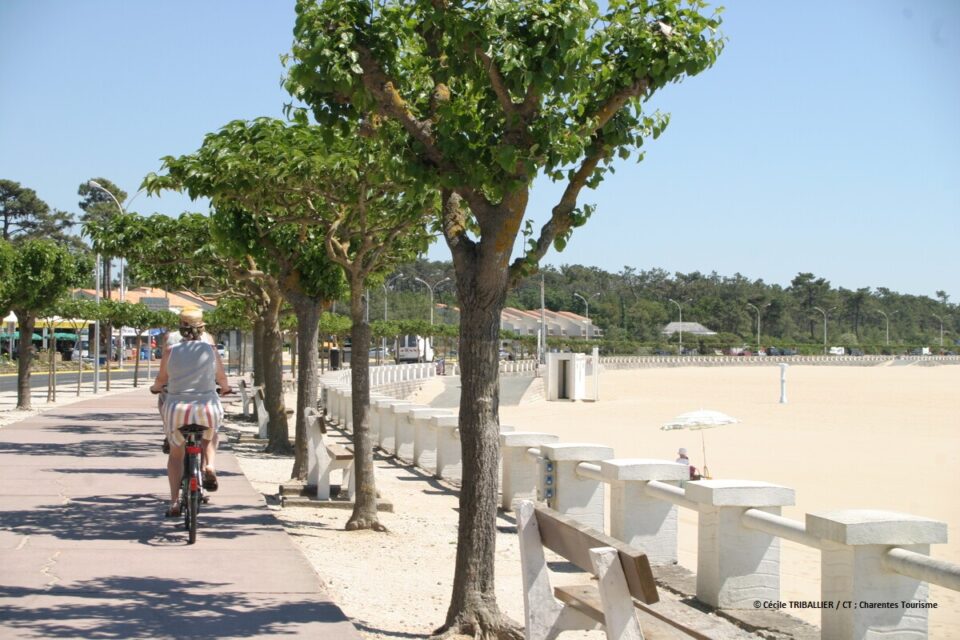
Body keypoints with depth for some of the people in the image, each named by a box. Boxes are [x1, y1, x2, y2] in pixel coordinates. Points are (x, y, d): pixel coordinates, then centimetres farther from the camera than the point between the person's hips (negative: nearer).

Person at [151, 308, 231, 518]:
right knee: (209, 436, 33)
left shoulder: (170, 351, -2)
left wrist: (156, 387, 32)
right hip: (207, 405, 0)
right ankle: (209, 467, 7)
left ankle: (174, 502, 9)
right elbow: (222, 378, 10)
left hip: (177, 408, 0)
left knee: (176, 454, 18)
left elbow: (161, 379, 9)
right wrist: (225, 388, 33)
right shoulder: (210, 349, -1)